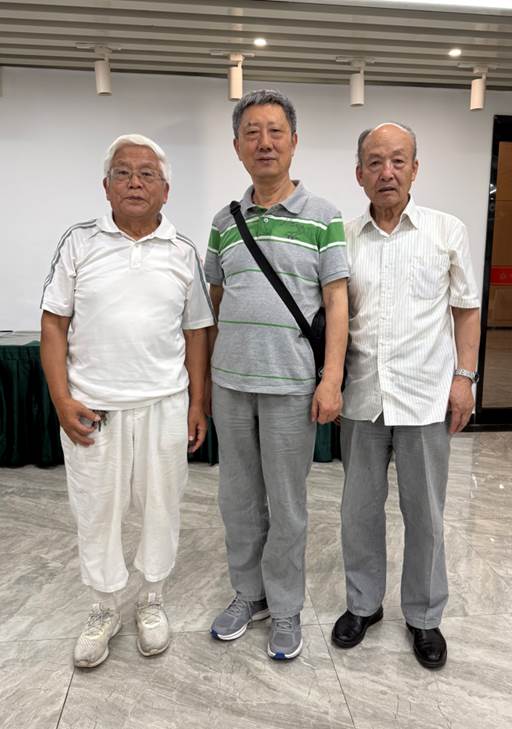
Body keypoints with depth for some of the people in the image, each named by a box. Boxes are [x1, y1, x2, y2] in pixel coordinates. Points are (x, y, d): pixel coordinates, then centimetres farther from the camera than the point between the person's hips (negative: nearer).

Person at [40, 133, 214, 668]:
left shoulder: (183, 252, 4)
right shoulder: (79, 243, 0)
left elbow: (196, 332, 7)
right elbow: (54, 325, 0)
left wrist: (198, 404, 3)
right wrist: (62, 400, -8)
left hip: (164, 405, 1)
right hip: (91, 407, 0)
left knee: (160, 507, 12)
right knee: (96, 511, 11)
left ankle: (151, 600, 35)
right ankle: (104, 609, 34)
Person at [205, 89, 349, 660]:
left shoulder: (322, 217, -2)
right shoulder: (224, 222, 9)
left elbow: (336, 302, -5)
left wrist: (332, 379, -12)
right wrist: (202, 371, 13)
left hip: (291, 384, -4)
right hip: (229, 383, 4)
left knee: (286, 504, 8)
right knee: (238, 498, 15)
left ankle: (285, 608, 28)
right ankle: (248, 594, 35)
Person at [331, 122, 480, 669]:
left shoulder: (447, 232, 1)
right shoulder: (344, 238, 5)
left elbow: (466, 309, 5)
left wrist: (464, 376, -2)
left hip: (425, 397, -1)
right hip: (362, 397, 2)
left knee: (424, 512, 10)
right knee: (360, 508, 13)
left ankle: (424, 616, 31)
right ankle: (363, 603, 34)